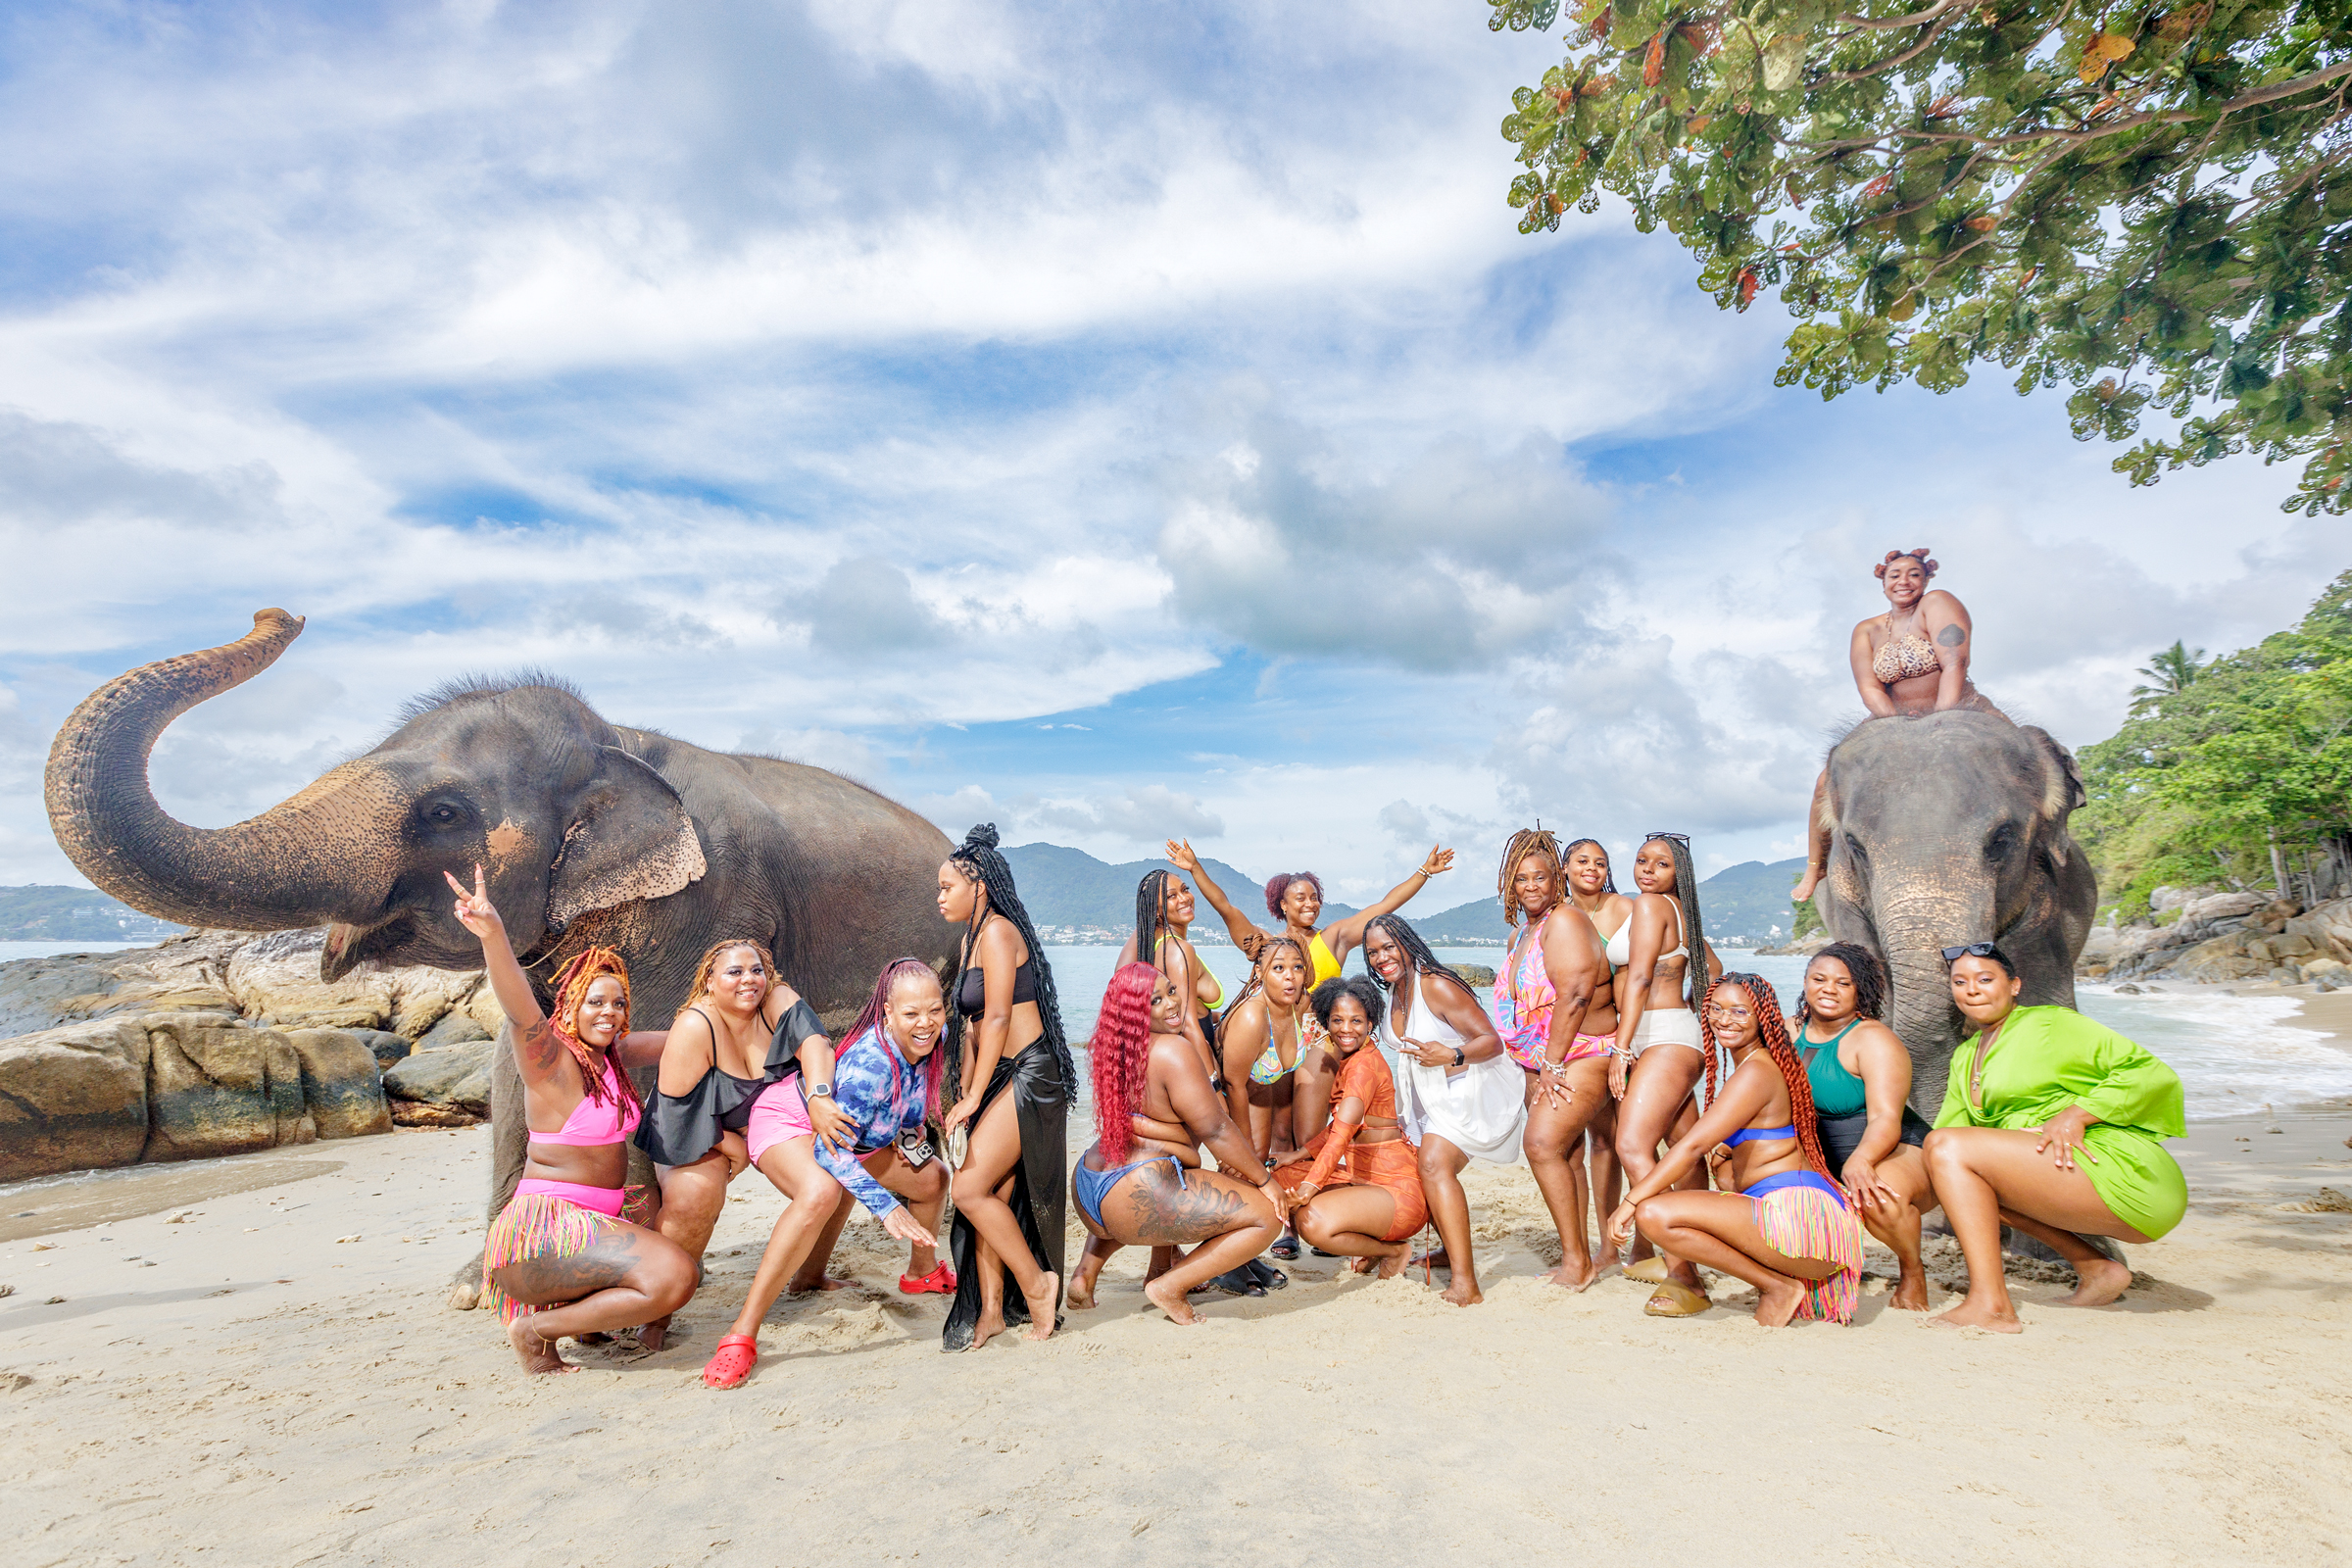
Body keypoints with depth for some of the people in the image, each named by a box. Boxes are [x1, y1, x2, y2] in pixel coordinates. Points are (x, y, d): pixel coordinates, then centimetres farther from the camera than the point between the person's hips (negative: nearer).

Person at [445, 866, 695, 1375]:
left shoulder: (610, 1055, 8)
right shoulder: (551, 1059, -15)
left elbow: (674, 1043, 26)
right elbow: (520, 1009, -36)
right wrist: (492, 933, -53)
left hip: (592, 1219, 9)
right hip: (545, 1227, -9)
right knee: (674, 1276, -25)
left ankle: (573, 1313, 18)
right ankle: (535, 1329, -8)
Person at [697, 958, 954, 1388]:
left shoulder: (928, 1042, -15)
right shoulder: (869, 1062, -38)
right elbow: (830, 1151, -39)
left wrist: (912, 1130, -4)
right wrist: (887, 1207, -46)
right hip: (788, 1122, -8)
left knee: (932, 1178, 11)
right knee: (821, 1193, -39)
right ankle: (742, 1335, -33)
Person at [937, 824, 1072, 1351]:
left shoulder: (997, 931, -12)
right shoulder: (970, 940, 17)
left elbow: (997, 1017, -16)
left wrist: (973, 1097, -13)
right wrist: (962, 1096, 12)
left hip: (1028, 1075, -9)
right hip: (999, 1080, 9)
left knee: (971, 1189, -13)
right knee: (992, 1194, 7)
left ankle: (1037, 1284, 2)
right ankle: (990, 1310, 14)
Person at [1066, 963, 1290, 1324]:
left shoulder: (1120, 1048, 12)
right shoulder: (1172, 1050, -14)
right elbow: (1215, 1129, -12)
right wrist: (1265, 1179, 1)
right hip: (1137, 1196, -9)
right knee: (1266, 1215, -1)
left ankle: (1087, 1272, 26)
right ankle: (1171, 1286, -4)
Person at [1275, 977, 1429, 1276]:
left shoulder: (1365, 1063, -18)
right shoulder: (1346, 1059, 11)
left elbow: (1343, 1133, -29)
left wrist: (1310, 1187, -36)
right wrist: (1300, 1155, 11)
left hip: (1397, 1189, -10)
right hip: (1360, 1179, 10)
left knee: (1313, 1221, -31)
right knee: (1280, 1177, 7)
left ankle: (1393, 1249, -1)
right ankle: (1372, 1240, 11)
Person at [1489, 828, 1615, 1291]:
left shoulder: (1565, 921, -14)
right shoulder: (1519, 933, 15)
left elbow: (1574, 995, -22)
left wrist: (1552, 1064, -21)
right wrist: (1538, 1067, 13)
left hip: (1581, 1057, -9)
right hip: (1541, 1062, 9)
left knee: (1543, 1145, -18)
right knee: (1564, 1157, 9)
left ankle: (1577, 1261, -10)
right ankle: (1577, 1259, 16)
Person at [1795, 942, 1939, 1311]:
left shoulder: (1873, 1039, -14)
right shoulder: (1793, 1034, 4)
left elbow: (1886, 1118, -26)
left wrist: (1860, 1161, -47)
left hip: (1896, 1152, -6)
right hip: (1821, 1159, 6)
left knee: (1877, 1194, -41)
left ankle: (1913, 1274, -5)